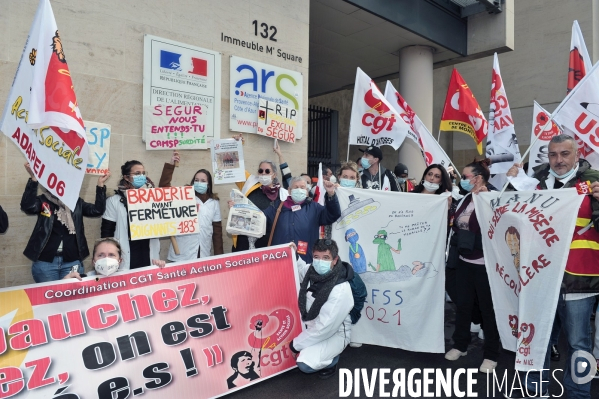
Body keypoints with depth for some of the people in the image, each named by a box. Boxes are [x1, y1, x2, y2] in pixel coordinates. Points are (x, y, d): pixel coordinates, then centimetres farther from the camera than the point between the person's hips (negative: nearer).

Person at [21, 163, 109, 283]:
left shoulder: (76, 202, 8)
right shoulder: (43, 201, 2)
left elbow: (97, 210, -5)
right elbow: (27, 206, -19)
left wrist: (100, 184, -12)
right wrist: (33, 178, -27)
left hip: (72, 262, 2)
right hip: (45, 261, -2)